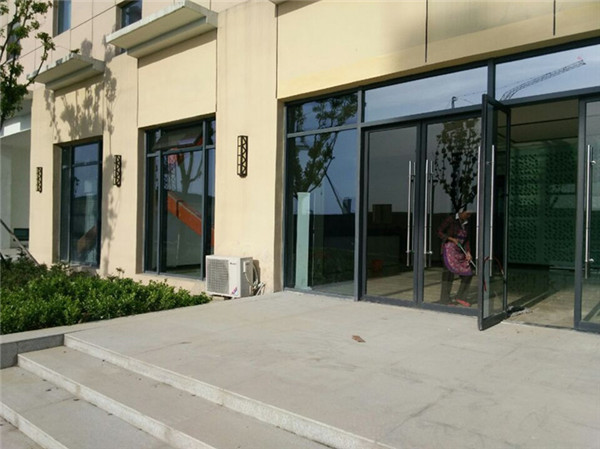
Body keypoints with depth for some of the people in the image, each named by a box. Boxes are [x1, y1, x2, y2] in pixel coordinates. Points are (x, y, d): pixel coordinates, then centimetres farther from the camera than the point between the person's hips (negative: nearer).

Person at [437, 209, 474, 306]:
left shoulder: (466, 223, 11)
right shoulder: (451, 219, -8)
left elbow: (466, 240, 12)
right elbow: (439, 231, -5)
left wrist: (468, 252, -1)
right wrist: (452, 239, -14)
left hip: (460, 252, 7)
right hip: (449, 248, -7)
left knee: (468, 274, 3)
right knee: (449, 271, -12)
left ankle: (460, 297, 15)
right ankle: (444, 299, -6)